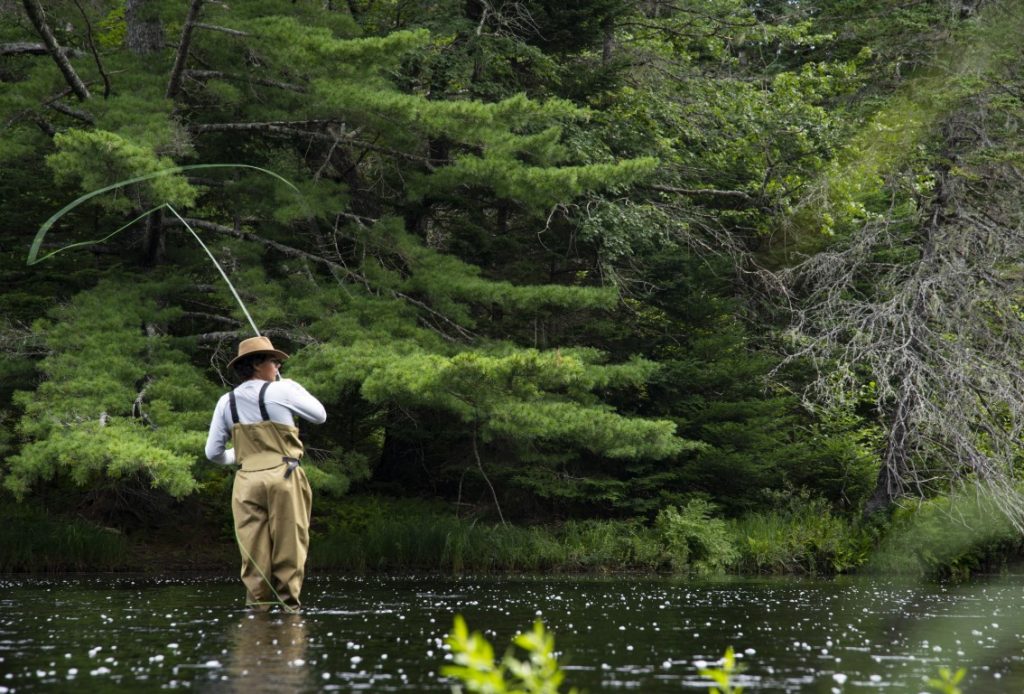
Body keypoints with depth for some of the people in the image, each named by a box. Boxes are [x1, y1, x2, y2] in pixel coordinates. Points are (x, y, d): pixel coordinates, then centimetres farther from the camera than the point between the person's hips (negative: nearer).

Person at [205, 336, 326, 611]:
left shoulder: (227, 402, 9)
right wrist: (294, 386, 21)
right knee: (289, 547, 1)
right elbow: (320, 415, 10)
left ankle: (258, 605, 3)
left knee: (254, 551, 5)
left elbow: (213, 452, 12)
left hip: (247, 480, 3)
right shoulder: (280, 391, -2)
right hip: (283, 477, -3)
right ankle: (288, 604, 0)